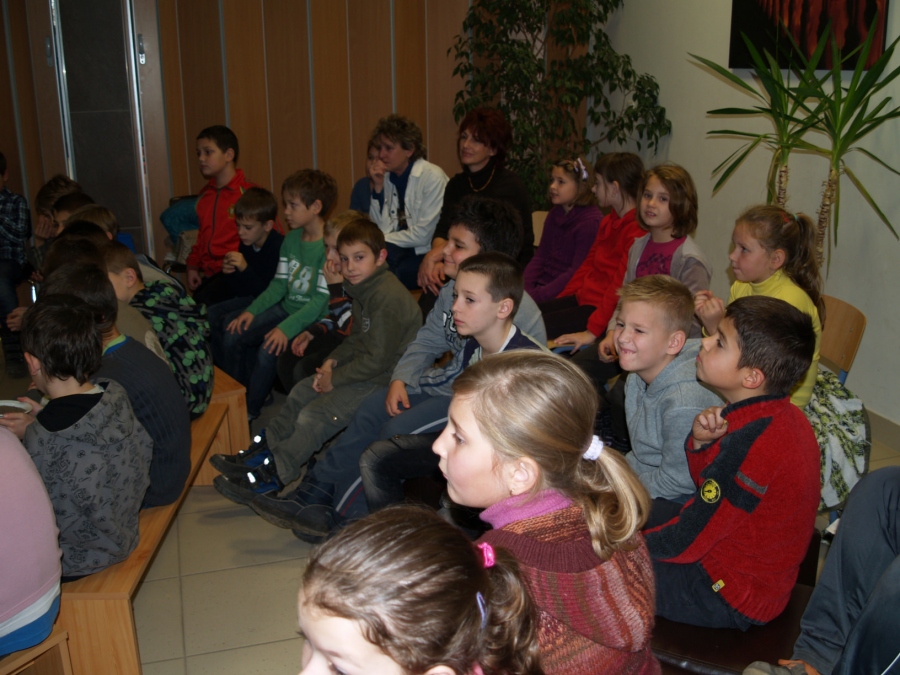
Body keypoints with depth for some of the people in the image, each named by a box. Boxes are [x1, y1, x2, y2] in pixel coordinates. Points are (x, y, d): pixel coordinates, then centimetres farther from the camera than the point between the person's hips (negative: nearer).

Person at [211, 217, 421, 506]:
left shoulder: (388, 298, -26)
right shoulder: (364, 289, 8)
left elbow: (377, 360, -26)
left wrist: (335, 379, -15)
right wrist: (332, 362, 0)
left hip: (384, 378, -11)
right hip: (365, 367, 11)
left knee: (315, 415, -16)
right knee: (301, 393, 12)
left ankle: (271, 477, -3)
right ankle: (262, 455, 19)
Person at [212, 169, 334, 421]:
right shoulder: (291, 239, 9)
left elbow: (322, 299, -22)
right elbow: (279, 283, 11)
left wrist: (286, 328, -28)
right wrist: (251, 310, -3)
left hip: (312, 319, -8)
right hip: (286, 307, 8)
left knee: (268, 351, -27)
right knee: (231, 337, -6)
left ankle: (250, 411, -4)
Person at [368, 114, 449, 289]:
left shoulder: (432, 176, -12)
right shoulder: (386, 177, 7)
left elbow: (423, 235, -15)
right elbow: (382, 228, 5)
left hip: (424, 253, -5)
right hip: (399, 249, 5)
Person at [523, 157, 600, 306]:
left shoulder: (591, 222, -12)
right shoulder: (555, 214, 15)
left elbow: (577, 273, -17)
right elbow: (540, 256, 13)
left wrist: (536, 295, -21)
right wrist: (523, 288, -4)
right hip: (542, 283, 8)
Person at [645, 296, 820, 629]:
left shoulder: (750, 444, -32)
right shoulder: (782, 416, -3)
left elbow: (686, 543, -23)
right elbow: (707, 484, 7)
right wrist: (701, 443, -13)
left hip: (733, 597, -9)